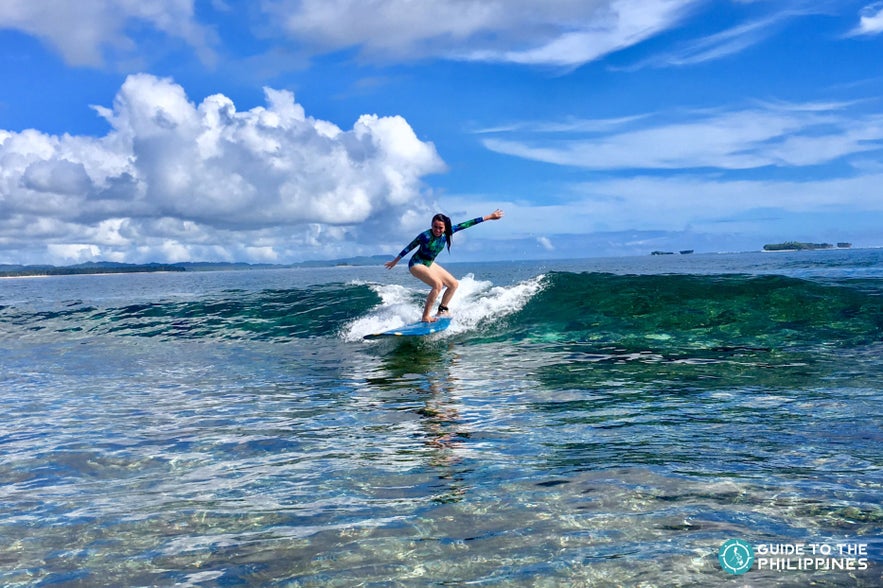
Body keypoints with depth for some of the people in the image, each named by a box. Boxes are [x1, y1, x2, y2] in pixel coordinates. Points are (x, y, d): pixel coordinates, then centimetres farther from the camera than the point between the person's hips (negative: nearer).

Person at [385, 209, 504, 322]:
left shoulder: (446, 232, -11)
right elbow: (409, 247, -15)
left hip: (430, 264, 8)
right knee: (438, 284, -30)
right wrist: (395, 261, -6)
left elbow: (465, 225, -8)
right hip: (416, 264, -8)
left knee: (454, 284, 8)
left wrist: (488, 217, -5)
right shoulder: (426, 236, -26)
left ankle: (442, 311, 17)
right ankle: (425, 316, -24)